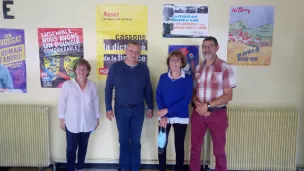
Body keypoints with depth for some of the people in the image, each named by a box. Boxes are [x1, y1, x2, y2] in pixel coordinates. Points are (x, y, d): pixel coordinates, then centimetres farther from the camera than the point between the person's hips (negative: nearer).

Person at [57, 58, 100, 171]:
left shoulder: (92, 86, -2)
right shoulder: (67, 85, -8)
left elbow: (96, 103, 5)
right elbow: (62, 103, -4)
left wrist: (97, 118, 8)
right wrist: (62, 120, -3)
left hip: (87, 123, 3)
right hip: (72, 123, -2)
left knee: (83, 147, 17)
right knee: (71, 149, 5)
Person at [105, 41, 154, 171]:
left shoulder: (144, 69, 1)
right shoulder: (115, 67, -5)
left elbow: (148, 89, 7)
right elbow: (108, 89, -2)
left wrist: (150, 107, 6)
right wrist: (108, 108, -6)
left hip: (138, 109, 1)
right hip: (121, 109, -1)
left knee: (136, 140, 10)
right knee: (124, 140, 11)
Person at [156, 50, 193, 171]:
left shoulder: (188, 78, -6)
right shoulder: (163, 77, 2)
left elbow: (187, 99, -13)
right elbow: (158, 97, -1)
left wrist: (167, 110, -18)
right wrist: (163, 116, -14)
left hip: (181, 118, -2)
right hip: (164, 117, 2)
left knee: (179, 146, 10)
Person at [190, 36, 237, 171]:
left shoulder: (225, 67, -8)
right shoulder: (198, 68, 8)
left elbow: (228, 96, -10)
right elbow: (193, 92, 10)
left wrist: (208, 106, -18)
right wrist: (198, 105, -10)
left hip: (217, 113, -4)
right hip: (198, 112, 4)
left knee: (219, 150, 10)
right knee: (195, 148, 13)